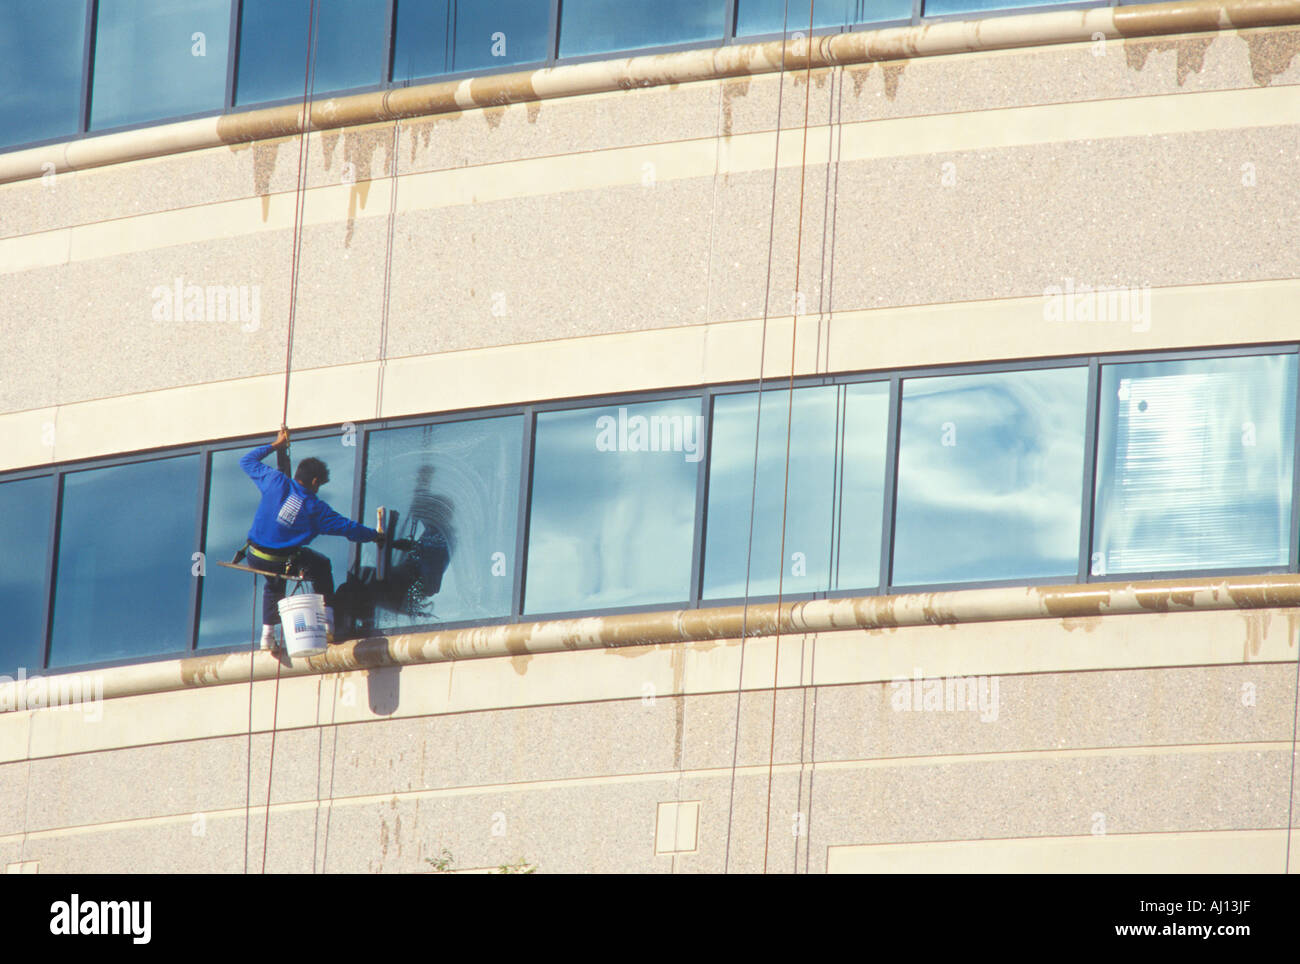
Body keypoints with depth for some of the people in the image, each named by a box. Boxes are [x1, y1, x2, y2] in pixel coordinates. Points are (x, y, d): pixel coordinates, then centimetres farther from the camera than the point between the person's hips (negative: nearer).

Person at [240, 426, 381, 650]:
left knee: (274, 583, 36)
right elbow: (349, 528, 4)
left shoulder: (276, 481, -1)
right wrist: (375, 536, 20)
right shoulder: (315, 508, -4)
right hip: (283, 562, -3)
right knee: (321, 567, 24)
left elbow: (247, 461, 13)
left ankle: (268, 633, 24)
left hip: (255, 558, 3)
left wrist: (275, 445, 23)